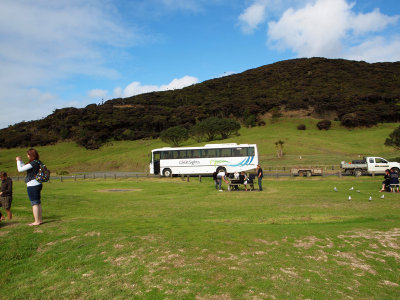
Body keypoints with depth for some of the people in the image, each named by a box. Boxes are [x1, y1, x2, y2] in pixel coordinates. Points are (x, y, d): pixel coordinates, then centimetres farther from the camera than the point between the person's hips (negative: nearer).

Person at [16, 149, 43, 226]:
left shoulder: (33, 163, -17)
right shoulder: (37, 162, 11)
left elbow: (20, 169, -15)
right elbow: (25, 168, 27)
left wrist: (18, 161, -1)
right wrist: (20, 161, 23)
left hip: (32, 186, -9)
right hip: (37, 184, 9)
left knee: (34, 203, -3)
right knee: (38, 203, 13)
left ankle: (37, 221, 2)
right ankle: (40, 220, 20)